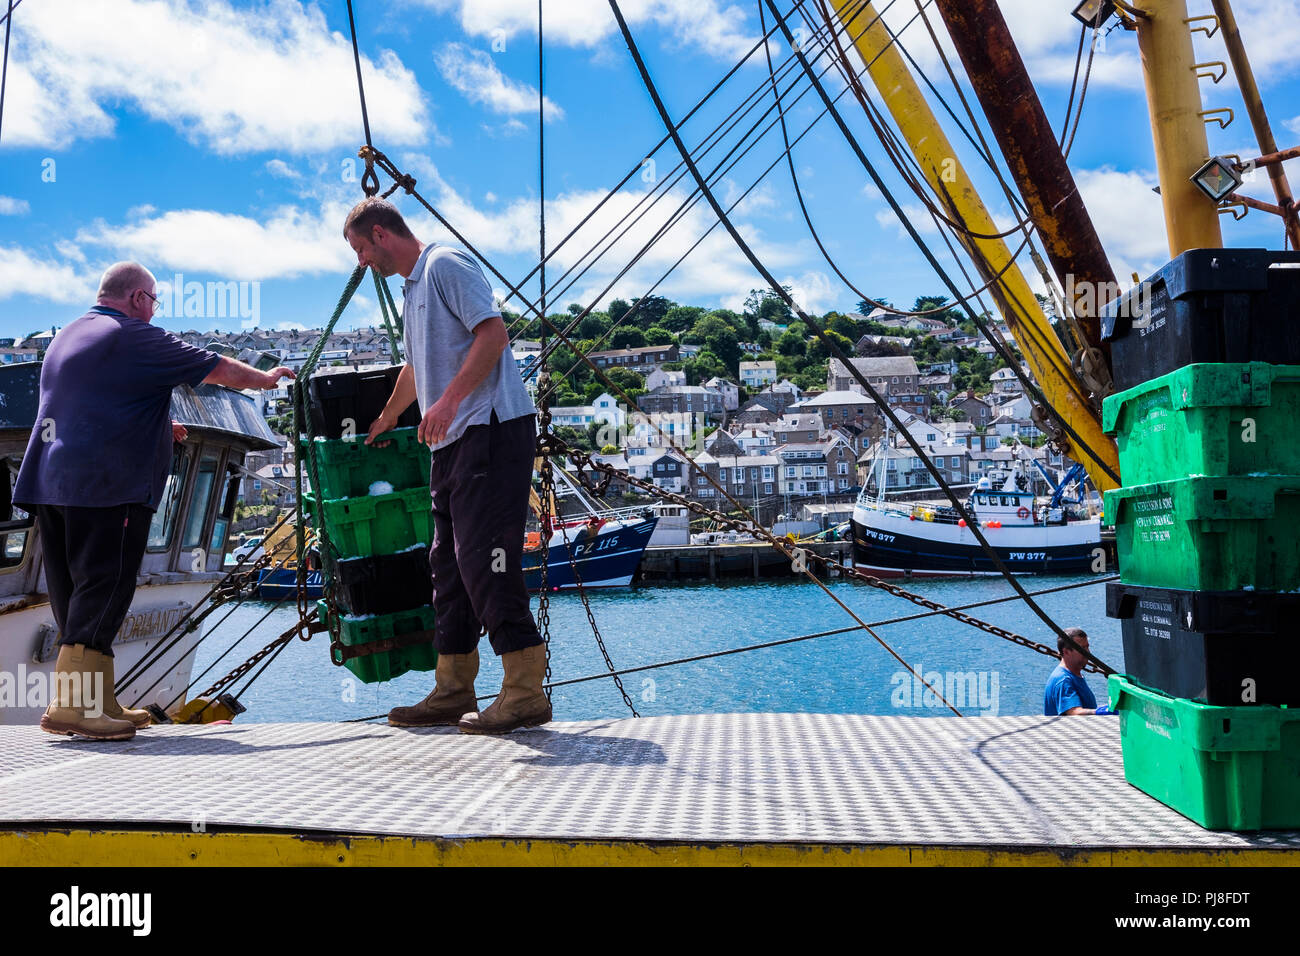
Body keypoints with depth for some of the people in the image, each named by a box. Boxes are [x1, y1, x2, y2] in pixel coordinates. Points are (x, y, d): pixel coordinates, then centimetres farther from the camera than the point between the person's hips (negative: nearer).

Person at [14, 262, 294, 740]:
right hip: (106, 486, -9)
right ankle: (70, 705, -12)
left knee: (76, 595, 10)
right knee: (103, 590, -9)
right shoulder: (134, 337, -5)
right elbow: (217, 368, -1)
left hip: (51, 482, 10)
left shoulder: (67, 336, 24)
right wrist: (267, 378, 14)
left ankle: (96, 702, 16)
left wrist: (158, 427, 36)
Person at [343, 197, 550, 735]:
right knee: (449, 562, 8)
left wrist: (448, 400, -24)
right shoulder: (413, 288, 27)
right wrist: (383, 422, 54)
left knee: (484, 556, -14)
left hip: (491, 428, -10)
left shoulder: (445, 265, -3)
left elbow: (494, 333, -17)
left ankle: (525, 691, -10)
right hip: (453, 441, 10)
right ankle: (453, 691, 15)